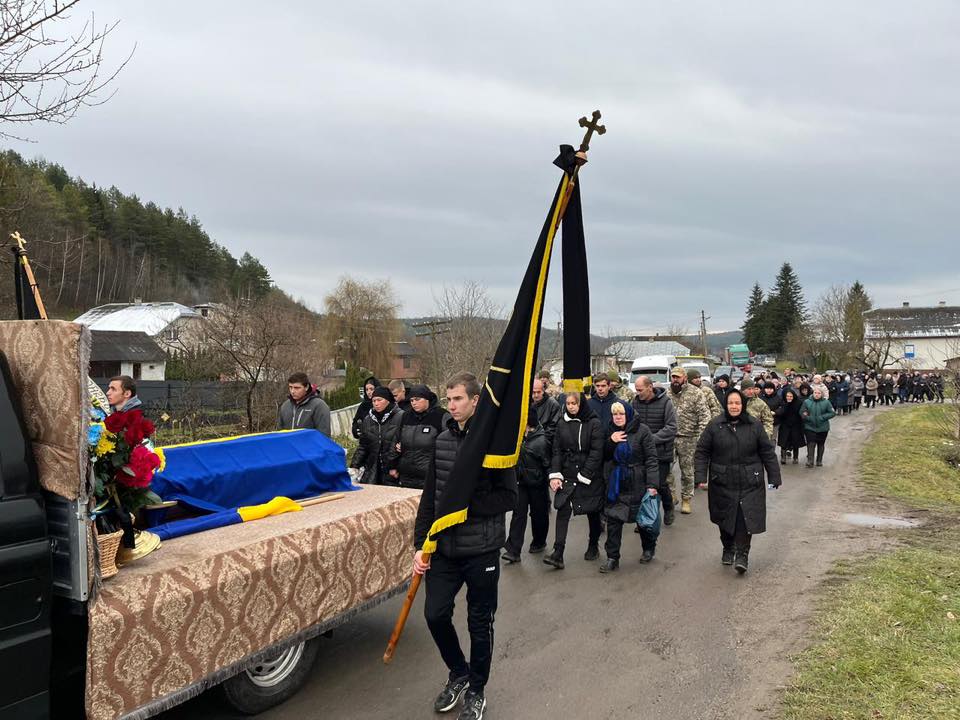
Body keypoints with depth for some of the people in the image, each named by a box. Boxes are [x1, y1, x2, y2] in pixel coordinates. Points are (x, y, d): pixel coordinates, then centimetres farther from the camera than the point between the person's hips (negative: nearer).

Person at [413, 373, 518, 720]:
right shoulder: (443, 441, 3)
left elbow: (509, 497, -13)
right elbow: (429, 497, 6)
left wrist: (466, 505, -22)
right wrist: (420, 545, 3)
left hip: (481, 550, -4)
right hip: (445, 548, 4)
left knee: (480, 623, 9)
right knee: (435, 614, 4)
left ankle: (476, 692, 30)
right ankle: (458, 672, 32)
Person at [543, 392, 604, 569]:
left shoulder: (594, 424, -8)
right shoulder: (562, 425, 5)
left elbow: (596, 452, -12)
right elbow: (557, 451, 6)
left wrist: (584, 474, -16)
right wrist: (555, 474, -5)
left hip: (591, 477, -3)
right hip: (567, 476, 3)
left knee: (593, 512, 11)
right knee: (563, 511, -9)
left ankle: (593, 546, 31)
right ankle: (558, 554, -10)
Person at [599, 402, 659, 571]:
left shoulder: (642, 431, -11)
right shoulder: (610, 431, 6)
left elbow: (651, 459, -13)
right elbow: (604, 456, 8)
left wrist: (652, 484, -19)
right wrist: (611, 441, -11)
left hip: (637, 483, -4)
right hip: (616, 483, 4)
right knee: (613, 519, -2)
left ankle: (649, 548, 36)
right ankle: (612, 558, 4)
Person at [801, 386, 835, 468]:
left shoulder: (826, 402, -4)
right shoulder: (807, 402, -2)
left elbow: (832, 413, -3)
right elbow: (801, 412, 1)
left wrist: (823, 417, -16)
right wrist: (808, 418, -17)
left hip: (822, 428, 1)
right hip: (810, 427, -1)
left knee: (821, 444, 12)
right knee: (811, 443, -11)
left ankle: (819, 461, 25)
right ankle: (810, 461, -9)